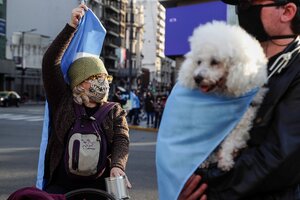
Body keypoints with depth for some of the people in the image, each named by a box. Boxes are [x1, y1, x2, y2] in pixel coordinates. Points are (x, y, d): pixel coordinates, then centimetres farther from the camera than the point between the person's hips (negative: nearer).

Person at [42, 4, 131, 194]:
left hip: (98, 185, 1)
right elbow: (50, 63, -1)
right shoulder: (63, 103, 7)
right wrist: (71, 27, -5)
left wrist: (117, 166, -26)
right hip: (61, 184, -1)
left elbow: (122, 140, -5)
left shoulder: (114, 111, 10)